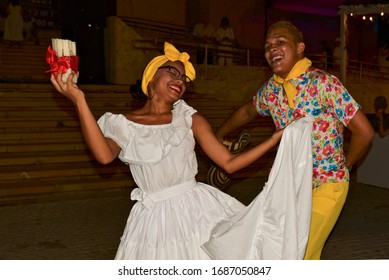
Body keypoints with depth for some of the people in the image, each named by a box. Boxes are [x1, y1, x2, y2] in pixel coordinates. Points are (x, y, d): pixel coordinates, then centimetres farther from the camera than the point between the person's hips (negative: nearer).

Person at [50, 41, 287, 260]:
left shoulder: (189, 118, 5)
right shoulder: (123, 125, 2)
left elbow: (229, 163, 3)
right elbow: (105, 156, -20)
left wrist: (275, 139, -3)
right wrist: (79, 101, -24)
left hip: (196, 209, 1)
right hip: (154, 218, -1)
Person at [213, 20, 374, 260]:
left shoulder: (323, 83, -18)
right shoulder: (271, 89, 1)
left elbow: (364, 132, -14)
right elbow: (247, 111, 23)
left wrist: (343, 166, 0)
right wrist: (217, 136, 28)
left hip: (326, 184, -6)